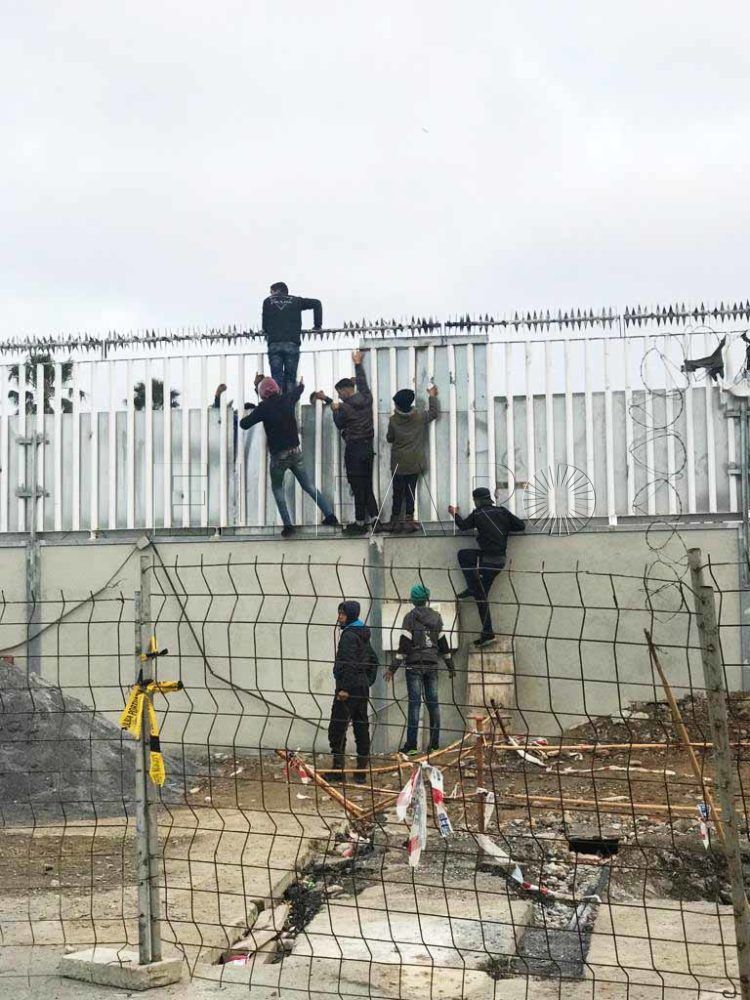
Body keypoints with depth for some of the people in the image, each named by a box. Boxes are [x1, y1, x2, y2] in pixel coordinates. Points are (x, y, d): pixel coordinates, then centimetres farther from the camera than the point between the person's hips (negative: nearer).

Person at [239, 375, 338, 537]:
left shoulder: (264, 407, -13)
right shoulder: (287, 400, 1)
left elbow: (244, 424, -11)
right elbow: (297, 391, 25)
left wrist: (249, 413, 9)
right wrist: (301, 385, 47)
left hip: (278, 456, -4)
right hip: (296, 452, 4)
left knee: (277, 488, 13)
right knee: (309, 486, 14)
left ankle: (288, 525, 3)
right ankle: (329, 515, 8)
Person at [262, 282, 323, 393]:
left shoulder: (268, 301, 14)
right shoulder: (296, 301, 17)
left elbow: (265, 324, 14)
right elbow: (316, 303, 13)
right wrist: (317, 325, 17)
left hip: (274, 344, 0)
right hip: (292, 344, 0)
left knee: (276, 377, -2)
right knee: (290, 378, 3)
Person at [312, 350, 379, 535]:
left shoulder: (344, 407, -16)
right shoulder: (367, 399, 1)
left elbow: (339, 425, 1)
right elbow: (362, 382, 20)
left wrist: (335, 409, 15)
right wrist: (358, 364, 33)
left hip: (354, 450, -7)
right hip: (369, 447, 7)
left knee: (357, 487, -1)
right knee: (367, 485, 14)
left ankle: (360, 523, 4)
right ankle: (374, 517, 12)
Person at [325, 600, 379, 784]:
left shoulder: (349, 635, -14)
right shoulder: (363, 635, 16)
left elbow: (349, 664, -22)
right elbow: (373, 660, 23)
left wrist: (344, 688, -22)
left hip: (349, 688, -10)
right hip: (362, 688, 10)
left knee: (337, 728, -5)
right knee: (361, 726, 10)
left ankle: (338, 768, -5)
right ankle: (361, 771, 14)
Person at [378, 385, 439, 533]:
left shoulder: (393, 420, -11)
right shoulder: (419, 416, -8)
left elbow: (389, 438, 1)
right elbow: (434, 413, 8)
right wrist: (432, 397, 18)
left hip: (398, 464, -1)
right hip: (415, 463, 1)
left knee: (398, 492, 7)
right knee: (410, 491, 7)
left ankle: (395, 521, 11)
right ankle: (408, 520, 6)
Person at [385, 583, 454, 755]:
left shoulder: (410, 617, -6)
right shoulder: (436, 617, 8)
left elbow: (404, 644, -11)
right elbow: (443, 643, 12)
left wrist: (393, 668, -9)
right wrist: (451, 667, 21)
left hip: (415, 665, -4)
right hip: (432, 665, 4)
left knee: (414, 703, -6)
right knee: (433, 702, 8)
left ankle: (411, 745, -8)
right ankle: (434, 743, 11)